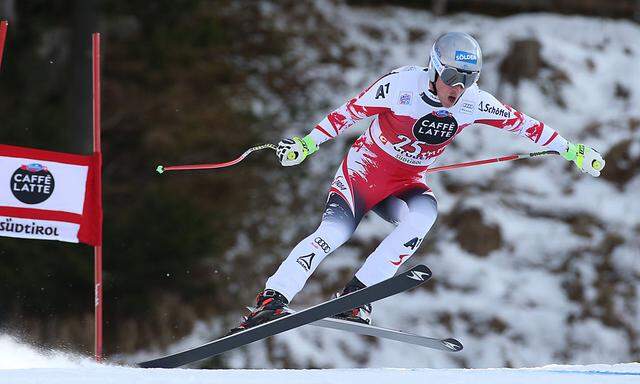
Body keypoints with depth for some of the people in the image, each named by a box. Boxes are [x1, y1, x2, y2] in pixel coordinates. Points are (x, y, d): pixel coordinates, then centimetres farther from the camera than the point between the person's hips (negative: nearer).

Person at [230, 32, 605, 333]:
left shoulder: (474, 103, -10)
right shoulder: (402, 84, -21)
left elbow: (521, 123, 0)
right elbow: (349, 112, -13)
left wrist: (572, 150, 3)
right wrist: (307, 144, -15)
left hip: (407, 184, 4)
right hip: (365, 169, -4)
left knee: (424, 216, -29)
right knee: (334, 232, -25)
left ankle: (356, 296, -27)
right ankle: (272, 302, -20)